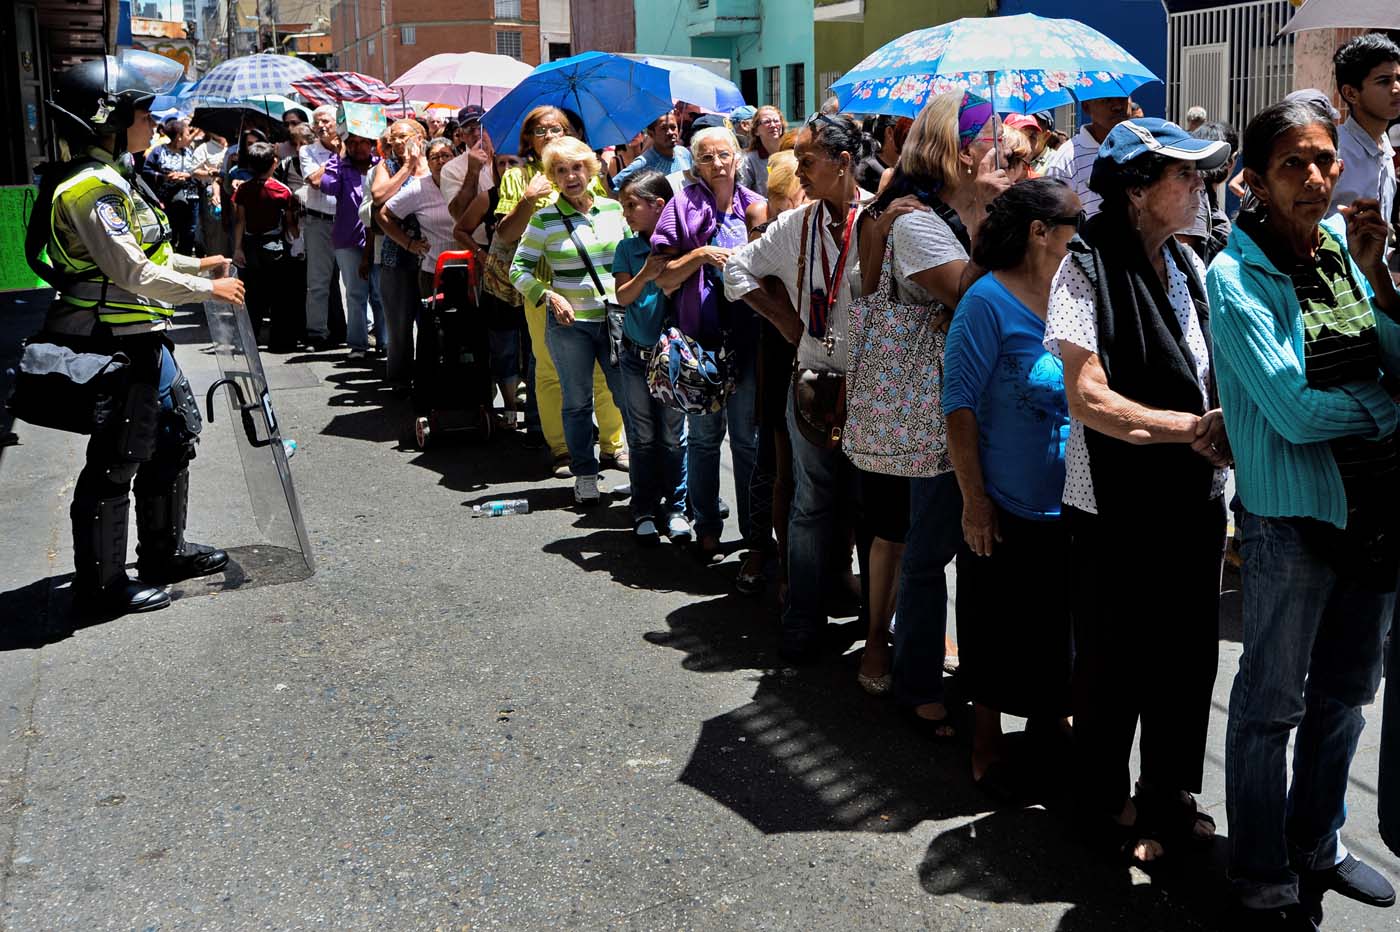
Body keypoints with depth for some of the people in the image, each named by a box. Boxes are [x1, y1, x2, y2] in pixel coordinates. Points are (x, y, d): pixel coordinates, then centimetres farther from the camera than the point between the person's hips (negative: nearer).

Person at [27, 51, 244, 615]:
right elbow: (132, 272, -22)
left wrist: (198, 264, 18)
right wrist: (207, 289, -13)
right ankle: (100, 585, 10)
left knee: (175, 435, 19)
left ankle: (164, 552, 33)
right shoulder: (92, 187, -19)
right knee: (116, 461, -2)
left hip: (141, 338, 11)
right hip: (117, 343, -11)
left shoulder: (107, 179, 14)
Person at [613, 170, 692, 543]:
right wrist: (645, 275, -23)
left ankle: (674, 508, 18)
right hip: (636, 355, 2)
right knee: (642, 438, 9)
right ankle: (644, 510, 19)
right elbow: (622, 296, -7)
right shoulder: (627, 249, 2)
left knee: (673, 436, 7)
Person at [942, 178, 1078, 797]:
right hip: (1009, 508, -5)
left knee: (1060, 624, 17)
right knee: (1000, 629, 9)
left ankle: (1049, 724, 38)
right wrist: (974, 500, -16)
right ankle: (987, 749, 26)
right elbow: (960, 401, -14)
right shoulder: (990, 301, -13)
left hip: (1073, 505, 6)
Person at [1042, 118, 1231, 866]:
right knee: (1112, 664, 8)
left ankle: (1170, 797, 35)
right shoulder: (1087, 268, -12)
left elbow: (1214, 377, 14)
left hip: (1192, 500, 6)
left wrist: (1223, 431, -7)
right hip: (1115, 506, -6)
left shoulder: (1189, 268, 8)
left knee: (1187, 656, 15)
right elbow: (1089, 398, -20)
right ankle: (1107, 805, 29)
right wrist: (1191, 427, -18)